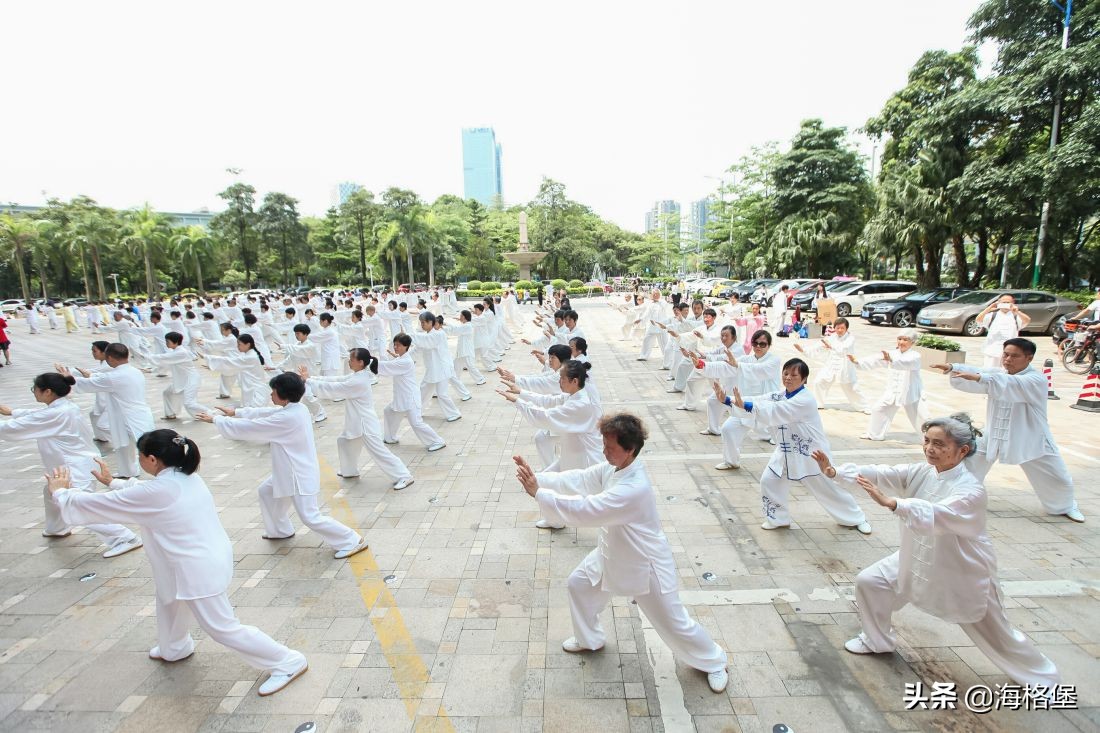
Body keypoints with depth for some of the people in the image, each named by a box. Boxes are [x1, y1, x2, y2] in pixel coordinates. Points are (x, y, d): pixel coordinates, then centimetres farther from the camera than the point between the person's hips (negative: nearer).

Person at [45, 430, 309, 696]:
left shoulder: (158, 492, -22)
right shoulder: (187, 478, 3)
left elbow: (93, 505, -8)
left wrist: (60, 491, 9)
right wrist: (112, 481, 32)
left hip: (200, 571, -9)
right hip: (208, 561, 9)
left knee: (223, 629, 1)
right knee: (168, 594, 33)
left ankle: (288, 662, 7)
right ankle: (175, 647, 56)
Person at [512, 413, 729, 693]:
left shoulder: (634, 489, -39)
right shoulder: (614, 467, -10)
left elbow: (584, 510, -39)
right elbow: (578, 479, -10)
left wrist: (537, 493, -37)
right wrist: (536, 478, -23)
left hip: (645, 564, -8)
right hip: (613, 554, 8)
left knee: (674, 624, 8)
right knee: (578, 585, 19)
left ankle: (713, 662, 37)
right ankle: (589, 639, 44)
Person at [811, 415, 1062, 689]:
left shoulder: (971, 490, -28)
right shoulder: (921, 472, -9)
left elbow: (938, 516, -46)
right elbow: (880, 474, -20)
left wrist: (890, 502, -61)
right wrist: (835, 471, -34)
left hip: (963, 575, -5)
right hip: (918, 561, 6)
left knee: (996, 635, 12)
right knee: (868, 582, 5)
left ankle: (1042, 678, 43)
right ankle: (878, 640, 30)